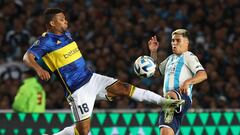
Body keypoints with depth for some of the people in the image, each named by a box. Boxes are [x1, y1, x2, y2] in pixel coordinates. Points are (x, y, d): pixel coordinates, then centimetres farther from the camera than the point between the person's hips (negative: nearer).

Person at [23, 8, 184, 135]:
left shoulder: (66, 34, 11)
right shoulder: (45, 41, -14)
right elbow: (28, 57, -29)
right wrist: (39, 69, -48)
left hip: (91, 78, 7)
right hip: (78, 90, -7)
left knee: (124, 88, -3)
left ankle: (165, 101, 2)